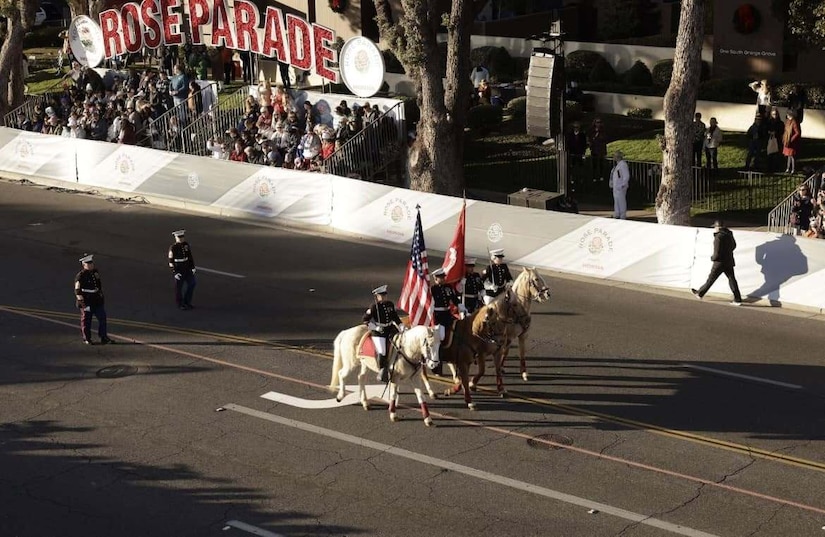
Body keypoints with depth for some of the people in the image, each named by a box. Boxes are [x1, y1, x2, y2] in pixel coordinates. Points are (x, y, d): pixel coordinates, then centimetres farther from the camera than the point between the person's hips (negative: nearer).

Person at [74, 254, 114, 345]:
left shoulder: (96, 273, 8)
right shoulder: (80, 276, -12)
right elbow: (77, 291, -15)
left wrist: (101, 296, 21)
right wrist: (82, 303, -19)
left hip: (98, 302, 6)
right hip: (86, 302, -6)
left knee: (102, 318, 3)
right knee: (86, 321, 3)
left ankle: (104, 338, 11)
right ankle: (87, 339, 14)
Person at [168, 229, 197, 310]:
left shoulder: (186, 245, 2)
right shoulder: (173, 248, -16)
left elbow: (190, 256, 13)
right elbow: (171, 261, -14)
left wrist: (193, 267, 10)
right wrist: (174, 272, -18)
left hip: (187, 269, 6)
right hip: (178, 270, -6)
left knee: (192, 283, 6)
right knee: (179, 288, 5)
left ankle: (187, 302, 21)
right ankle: (180, 304, 20)